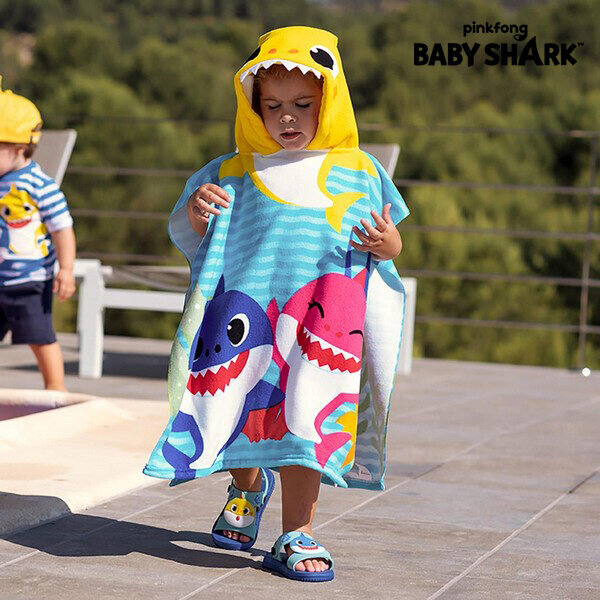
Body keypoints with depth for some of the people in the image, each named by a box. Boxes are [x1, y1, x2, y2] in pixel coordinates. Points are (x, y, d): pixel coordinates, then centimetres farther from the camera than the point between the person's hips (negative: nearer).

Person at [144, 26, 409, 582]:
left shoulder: (357, 172, 6)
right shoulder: (234, 172, 6)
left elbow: (386, 237, 14)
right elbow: (187, 238, 11)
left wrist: (390, 245, -9)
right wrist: (194, 213, -11)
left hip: (321, 319, -1)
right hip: (247, 313, 1)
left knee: (303, 419, -7)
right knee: (242, 410, 10)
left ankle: (296, 536, 3)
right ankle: (248, 486, 42)